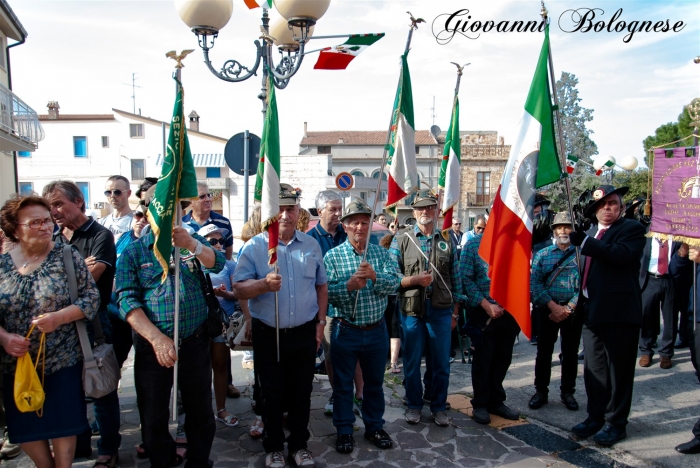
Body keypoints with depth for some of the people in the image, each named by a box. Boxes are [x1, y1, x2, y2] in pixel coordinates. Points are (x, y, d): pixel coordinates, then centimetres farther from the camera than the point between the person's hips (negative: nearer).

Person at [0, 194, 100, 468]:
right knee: (24, 428, 16)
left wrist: (60, 317, -23)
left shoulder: (67, 256, -7)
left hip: (62, 362, -3)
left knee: (63, 425, 8)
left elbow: (92, 297, -9)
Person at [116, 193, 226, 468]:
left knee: (200, 411, 13)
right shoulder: (133, 252, -1)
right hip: (152, 346, -1)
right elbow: (127, 301, -10)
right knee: (153, 416, 13)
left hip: (195, 343, 1)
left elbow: (218, 264, -13)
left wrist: (192, 245, -32)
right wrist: (157, 338, -21)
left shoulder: (193, 242, 5)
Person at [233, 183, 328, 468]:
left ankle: (299, 445, 32)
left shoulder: (311, 245, 4)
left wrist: (321, 321, 6)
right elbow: (239, 290, -11)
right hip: (268, 334, -2)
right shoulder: (254, 247, -6)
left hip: (305, 333, 2)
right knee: (272, 394, 12)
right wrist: (264, 284, -29)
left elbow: (321, 286, 12)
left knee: (301, 393, 13)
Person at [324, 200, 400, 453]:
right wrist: (349, 285, -29)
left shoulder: (381, 253, 2)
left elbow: (395, 283, -9)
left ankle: (374, 427, 35)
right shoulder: (332, 256, -6)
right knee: (343, 384, 11)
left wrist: (375, 276, -26)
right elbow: (326, 292, -14)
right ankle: (344, 430, 29)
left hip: (377, 330, 3)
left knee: (375, 382, 17)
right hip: (346, 330, -2)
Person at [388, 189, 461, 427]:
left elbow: (455, 278, 9)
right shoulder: (401, 238, 1)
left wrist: (455, 312, 8)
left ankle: (438, 406, 27)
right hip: (412, 310, -1)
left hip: (441, 310, 2)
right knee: (412, 361, 10)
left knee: (440, 362, 9)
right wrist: (414, 280, -18)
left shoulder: (448, 240, 7)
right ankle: (414, 405, 28)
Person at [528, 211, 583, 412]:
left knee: (570, 352, 10)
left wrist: (568, 308, -13)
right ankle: (541, 391, 17)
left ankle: (568, 392, 24)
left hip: (573, 311, 0)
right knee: (544, 351, 5)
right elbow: (535, 282, -4)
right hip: (548, 309, 0)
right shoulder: (542, 254, 5)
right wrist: (553, 306, -14)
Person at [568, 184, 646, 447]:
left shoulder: (631, 229, -4)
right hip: (592, 311, 7)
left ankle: (615, 422, 14)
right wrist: (581, 302, 17)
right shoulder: (592, 232, 18)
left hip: (619, 311, -7)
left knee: (618, 370, 3)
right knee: (594, 368, 12)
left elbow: (621, 255, -24)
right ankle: (596, 417, 24)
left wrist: (583, 241, -25)